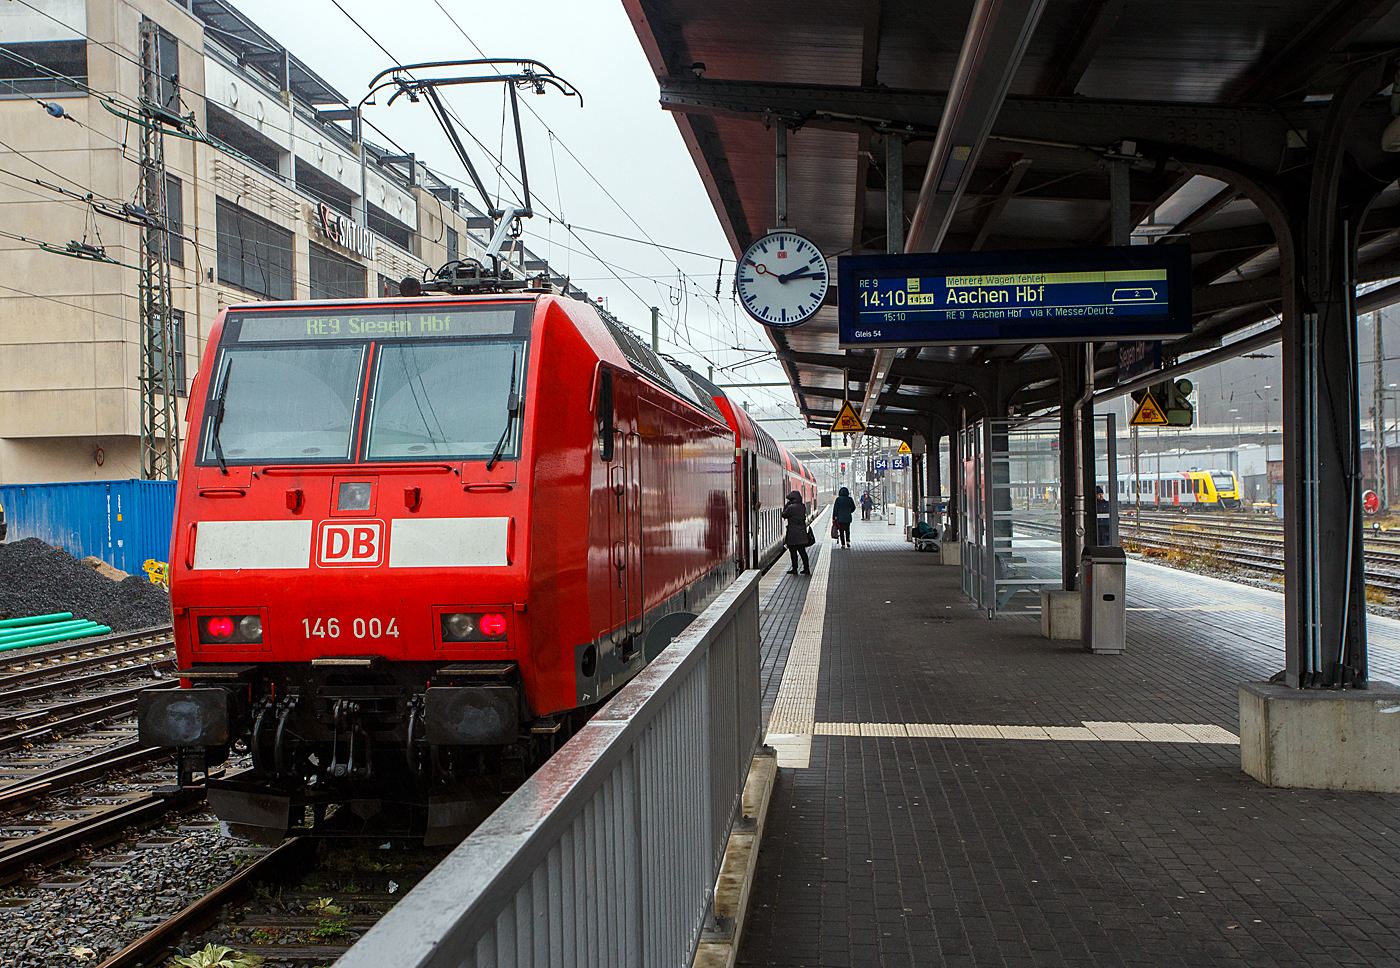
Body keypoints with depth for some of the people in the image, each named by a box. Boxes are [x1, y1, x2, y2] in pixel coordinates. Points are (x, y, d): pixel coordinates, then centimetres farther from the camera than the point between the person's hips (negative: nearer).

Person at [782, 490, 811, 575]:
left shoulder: (791, 507, -16)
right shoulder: (803, 507, 4)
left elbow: (784, 515, -4)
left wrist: (786, 505, 0)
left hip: (792, 534, -6)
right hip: (802, 533, 7)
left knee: (793, 551, 2)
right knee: (802, 551, 11)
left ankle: (794, 569, 5)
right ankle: (806, 568, 12)